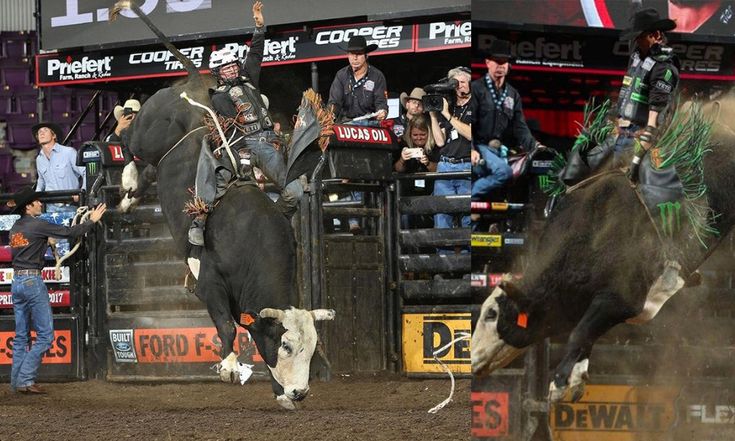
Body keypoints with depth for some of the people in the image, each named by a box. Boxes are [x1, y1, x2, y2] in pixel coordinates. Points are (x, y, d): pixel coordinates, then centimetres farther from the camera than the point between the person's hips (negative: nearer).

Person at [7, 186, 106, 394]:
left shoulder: (16, 227, 13)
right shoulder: (36, 225, -10)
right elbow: (68, 232, -8)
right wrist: (92, 221, 5)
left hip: (17, 282, 8)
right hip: (33, 281, -8)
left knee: (21, 336, 11)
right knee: (45, 335, -4)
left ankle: (16, 381, 8)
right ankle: (25, 379, -10)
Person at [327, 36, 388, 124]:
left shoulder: (377, 76, 2)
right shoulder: (341, 75, 8)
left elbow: (380, 101, -4)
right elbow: (334, 101, 1)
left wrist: (382, 112, -30)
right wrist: (331, 111, -25)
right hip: (345, 122, 1)